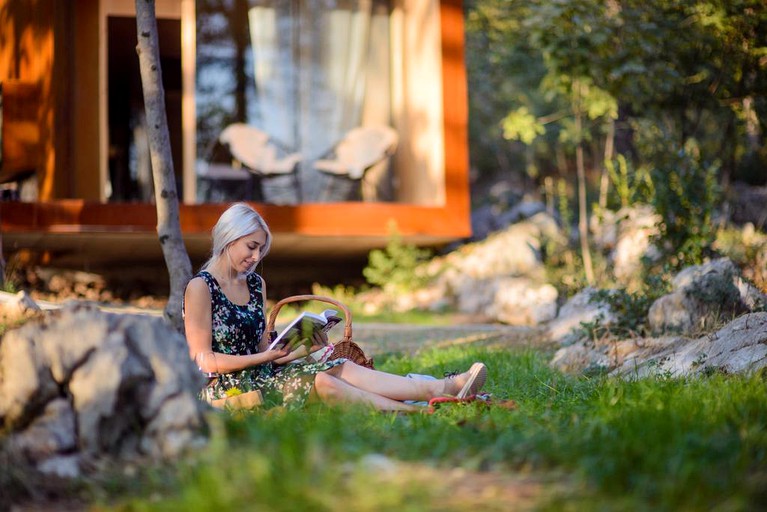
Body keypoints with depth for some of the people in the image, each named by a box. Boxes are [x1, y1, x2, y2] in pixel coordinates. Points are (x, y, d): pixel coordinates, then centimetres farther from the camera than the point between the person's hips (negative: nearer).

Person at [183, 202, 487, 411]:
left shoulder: (256, 284, 14)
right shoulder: (200, 288, -9)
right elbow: (204, 360, -13)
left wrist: (300, 350, -5)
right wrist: (266, 357, -14)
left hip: (260, 376, 7)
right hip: (224, 389, -7)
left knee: (341, 368, -17)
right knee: (321, 382, -27)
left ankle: (443, 388, -31)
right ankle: (413, 412, -34)